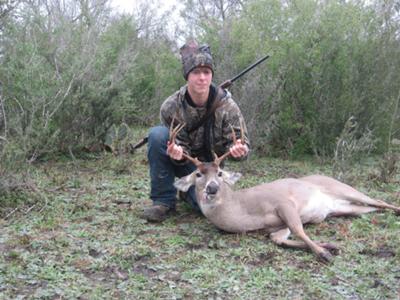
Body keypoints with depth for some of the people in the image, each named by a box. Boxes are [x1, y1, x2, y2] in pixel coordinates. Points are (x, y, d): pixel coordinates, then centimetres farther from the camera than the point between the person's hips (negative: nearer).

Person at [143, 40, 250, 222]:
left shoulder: (227, 106, -18)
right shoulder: (171, 107, -18)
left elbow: (241, 143, -15)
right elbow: (181, 145, -13)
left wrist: (238, 150, -41)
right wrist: (178, 153, -39)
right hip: (183, 161, 0)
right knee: (157, 134, -29)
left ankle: (188, 191, 13)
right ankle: (164, 200, -17)